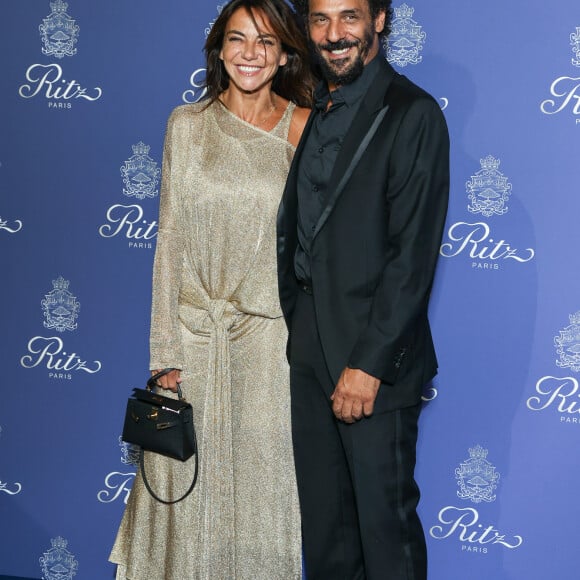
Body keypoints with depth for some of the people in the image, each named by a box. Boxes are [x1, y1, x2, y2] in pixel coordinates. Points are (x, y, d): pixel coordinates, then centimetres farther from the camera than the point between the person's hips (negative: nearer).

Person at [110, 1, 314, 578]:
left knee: (264, 481, 7)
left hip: (274, 335, 0)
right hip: (197, 330, 1)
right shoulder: (187, 124, 2)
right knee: (190, 484, 7)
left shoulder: (304, 128, 1)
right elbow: (170, 240, 1)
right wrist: (166, 352, -3)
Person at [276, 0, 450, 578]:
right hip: (308, 346, 7)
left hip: (373, 355, -7)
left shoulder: (413, 113, -12)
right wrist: (295, 324, 8)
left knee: (384, 517, 4)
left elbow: (414, 253, -17)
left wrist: (370, 362, -19)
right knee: (322, 513, 16)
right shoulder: (312, 111, 12)